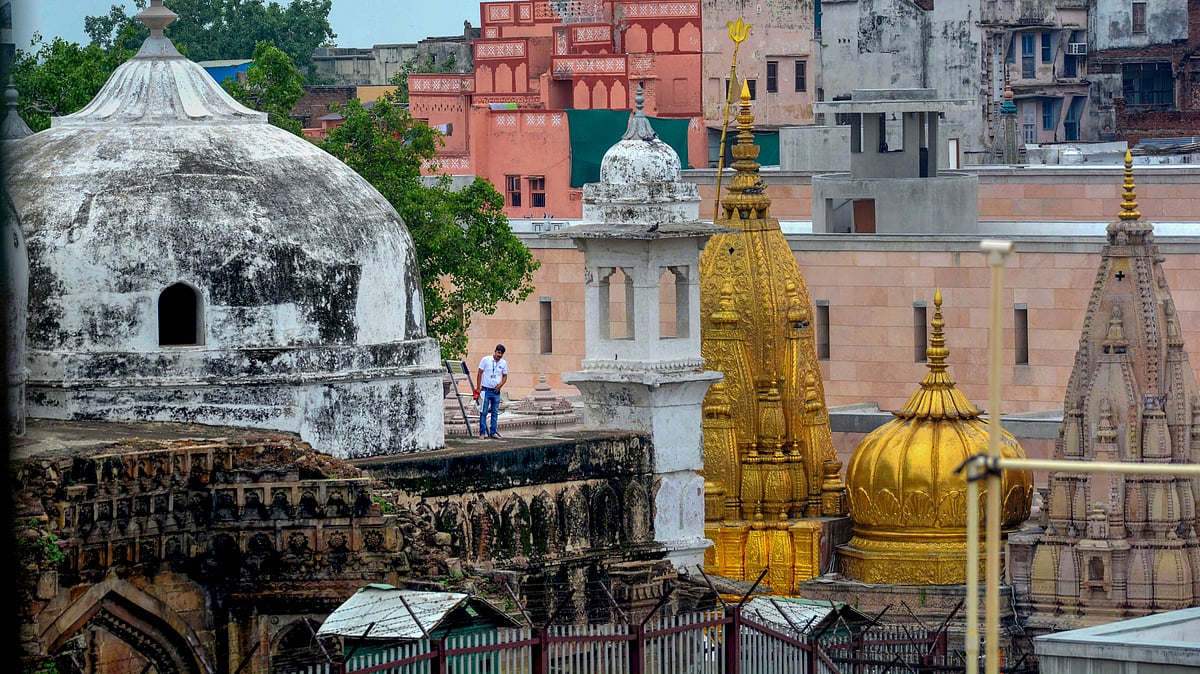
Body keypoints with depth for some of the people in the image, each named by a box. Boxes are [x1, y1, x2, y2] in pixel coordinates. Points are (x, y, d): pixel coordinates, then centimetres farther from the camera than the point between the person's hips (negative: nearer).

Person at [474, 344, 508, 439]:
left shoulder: (504, 363, 4)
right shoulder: (486, 360, -6)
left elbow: (505, 376, 12)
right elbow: (479, 373, -3)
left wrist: (500, 385, -7)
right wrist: (478, 387, -7)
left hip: (496, 391, 4)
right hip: (486, 390, -4)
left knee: (495, 413, 8)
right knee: (483, 412, -3)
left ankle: (493, 432, 15)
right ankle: (482, 433, 0)